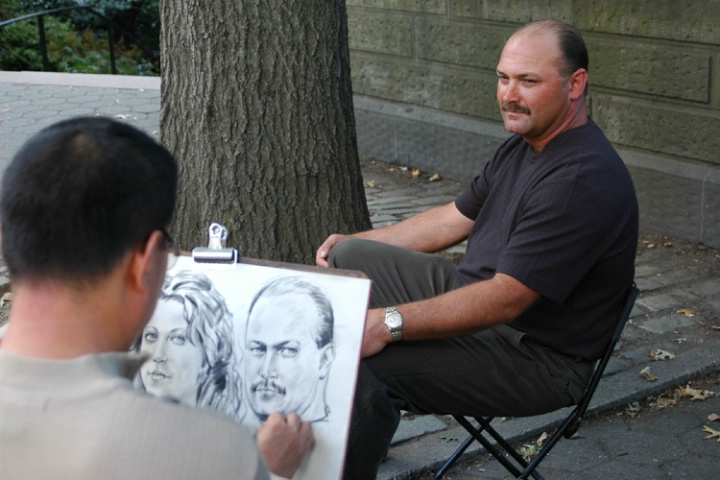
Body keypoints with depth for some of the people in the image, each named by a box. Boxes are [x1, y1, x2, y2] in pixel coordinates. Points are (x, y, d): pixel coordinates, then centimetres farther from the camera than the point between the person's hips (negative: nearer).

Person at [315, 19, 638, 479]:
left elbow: (506, 299, -31)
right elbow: (454, 219, 17)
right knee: (347, 258, 13)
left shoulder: (583, 180, -27)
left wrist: (391, 322, -33)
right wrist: (357, 241, 14)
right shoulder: (523, 145, 6)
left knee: (360, 362, -29)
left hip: (532, 355, -11)